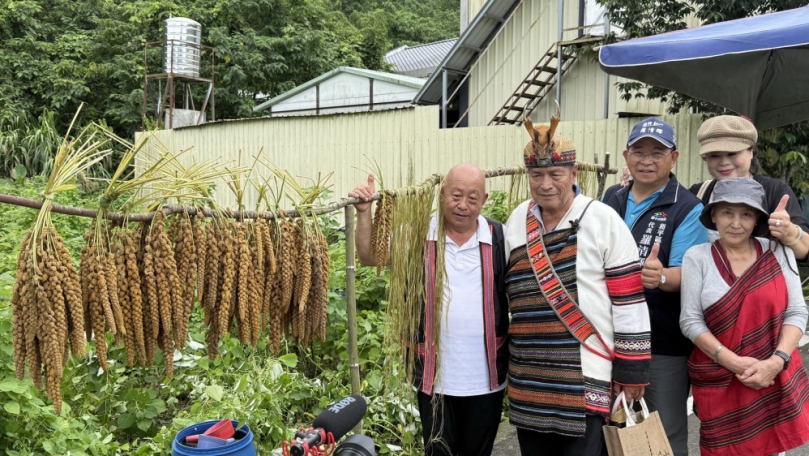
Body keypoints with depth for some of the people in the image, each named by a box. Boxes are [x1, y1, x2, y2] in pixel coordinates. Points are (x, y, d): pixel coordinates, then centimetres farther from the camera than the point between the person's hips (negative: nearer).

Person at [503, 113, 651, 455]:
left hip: (585, 376, -5)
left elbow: (629, 300, -8)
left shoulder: (604, 221, -8)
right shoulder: (516, 221, 7)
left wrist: (631, 370, -8)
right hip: (528, 378, 5)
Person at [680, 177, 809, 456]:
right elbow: (690, 321, -7)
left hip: (776, 379, 2)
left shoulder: (778, 252, 1)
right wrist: (732, 362, -16)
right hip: (720, 383, -1)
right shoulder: (698, 257, -4)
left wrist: (776, 362, -14)